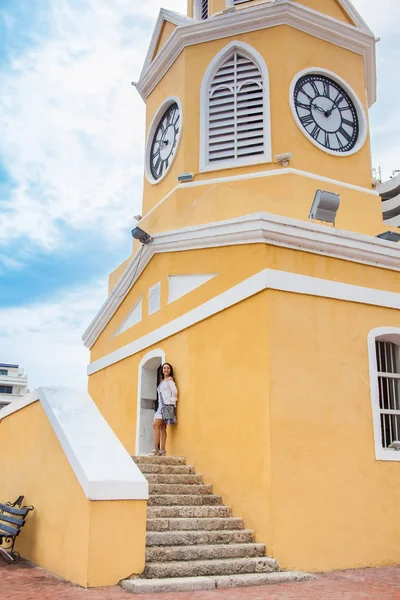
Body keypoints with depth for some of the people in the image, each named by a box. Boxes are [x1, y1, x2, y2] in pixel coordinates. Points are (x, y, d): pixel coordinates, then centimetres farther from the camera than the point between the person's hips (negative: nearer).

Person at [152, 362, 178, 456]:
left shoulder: (170, 379, -2)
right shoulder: (162, 381, 21)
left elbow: (174, 391, -13)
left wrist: (172, 401, -8)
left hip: (167, 405, -8)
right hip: (161, 406, 8)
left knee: (156, 425, -17)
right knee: (162, 428, 4)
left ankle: (156, 450, -19)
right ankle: (162, 451, 4)